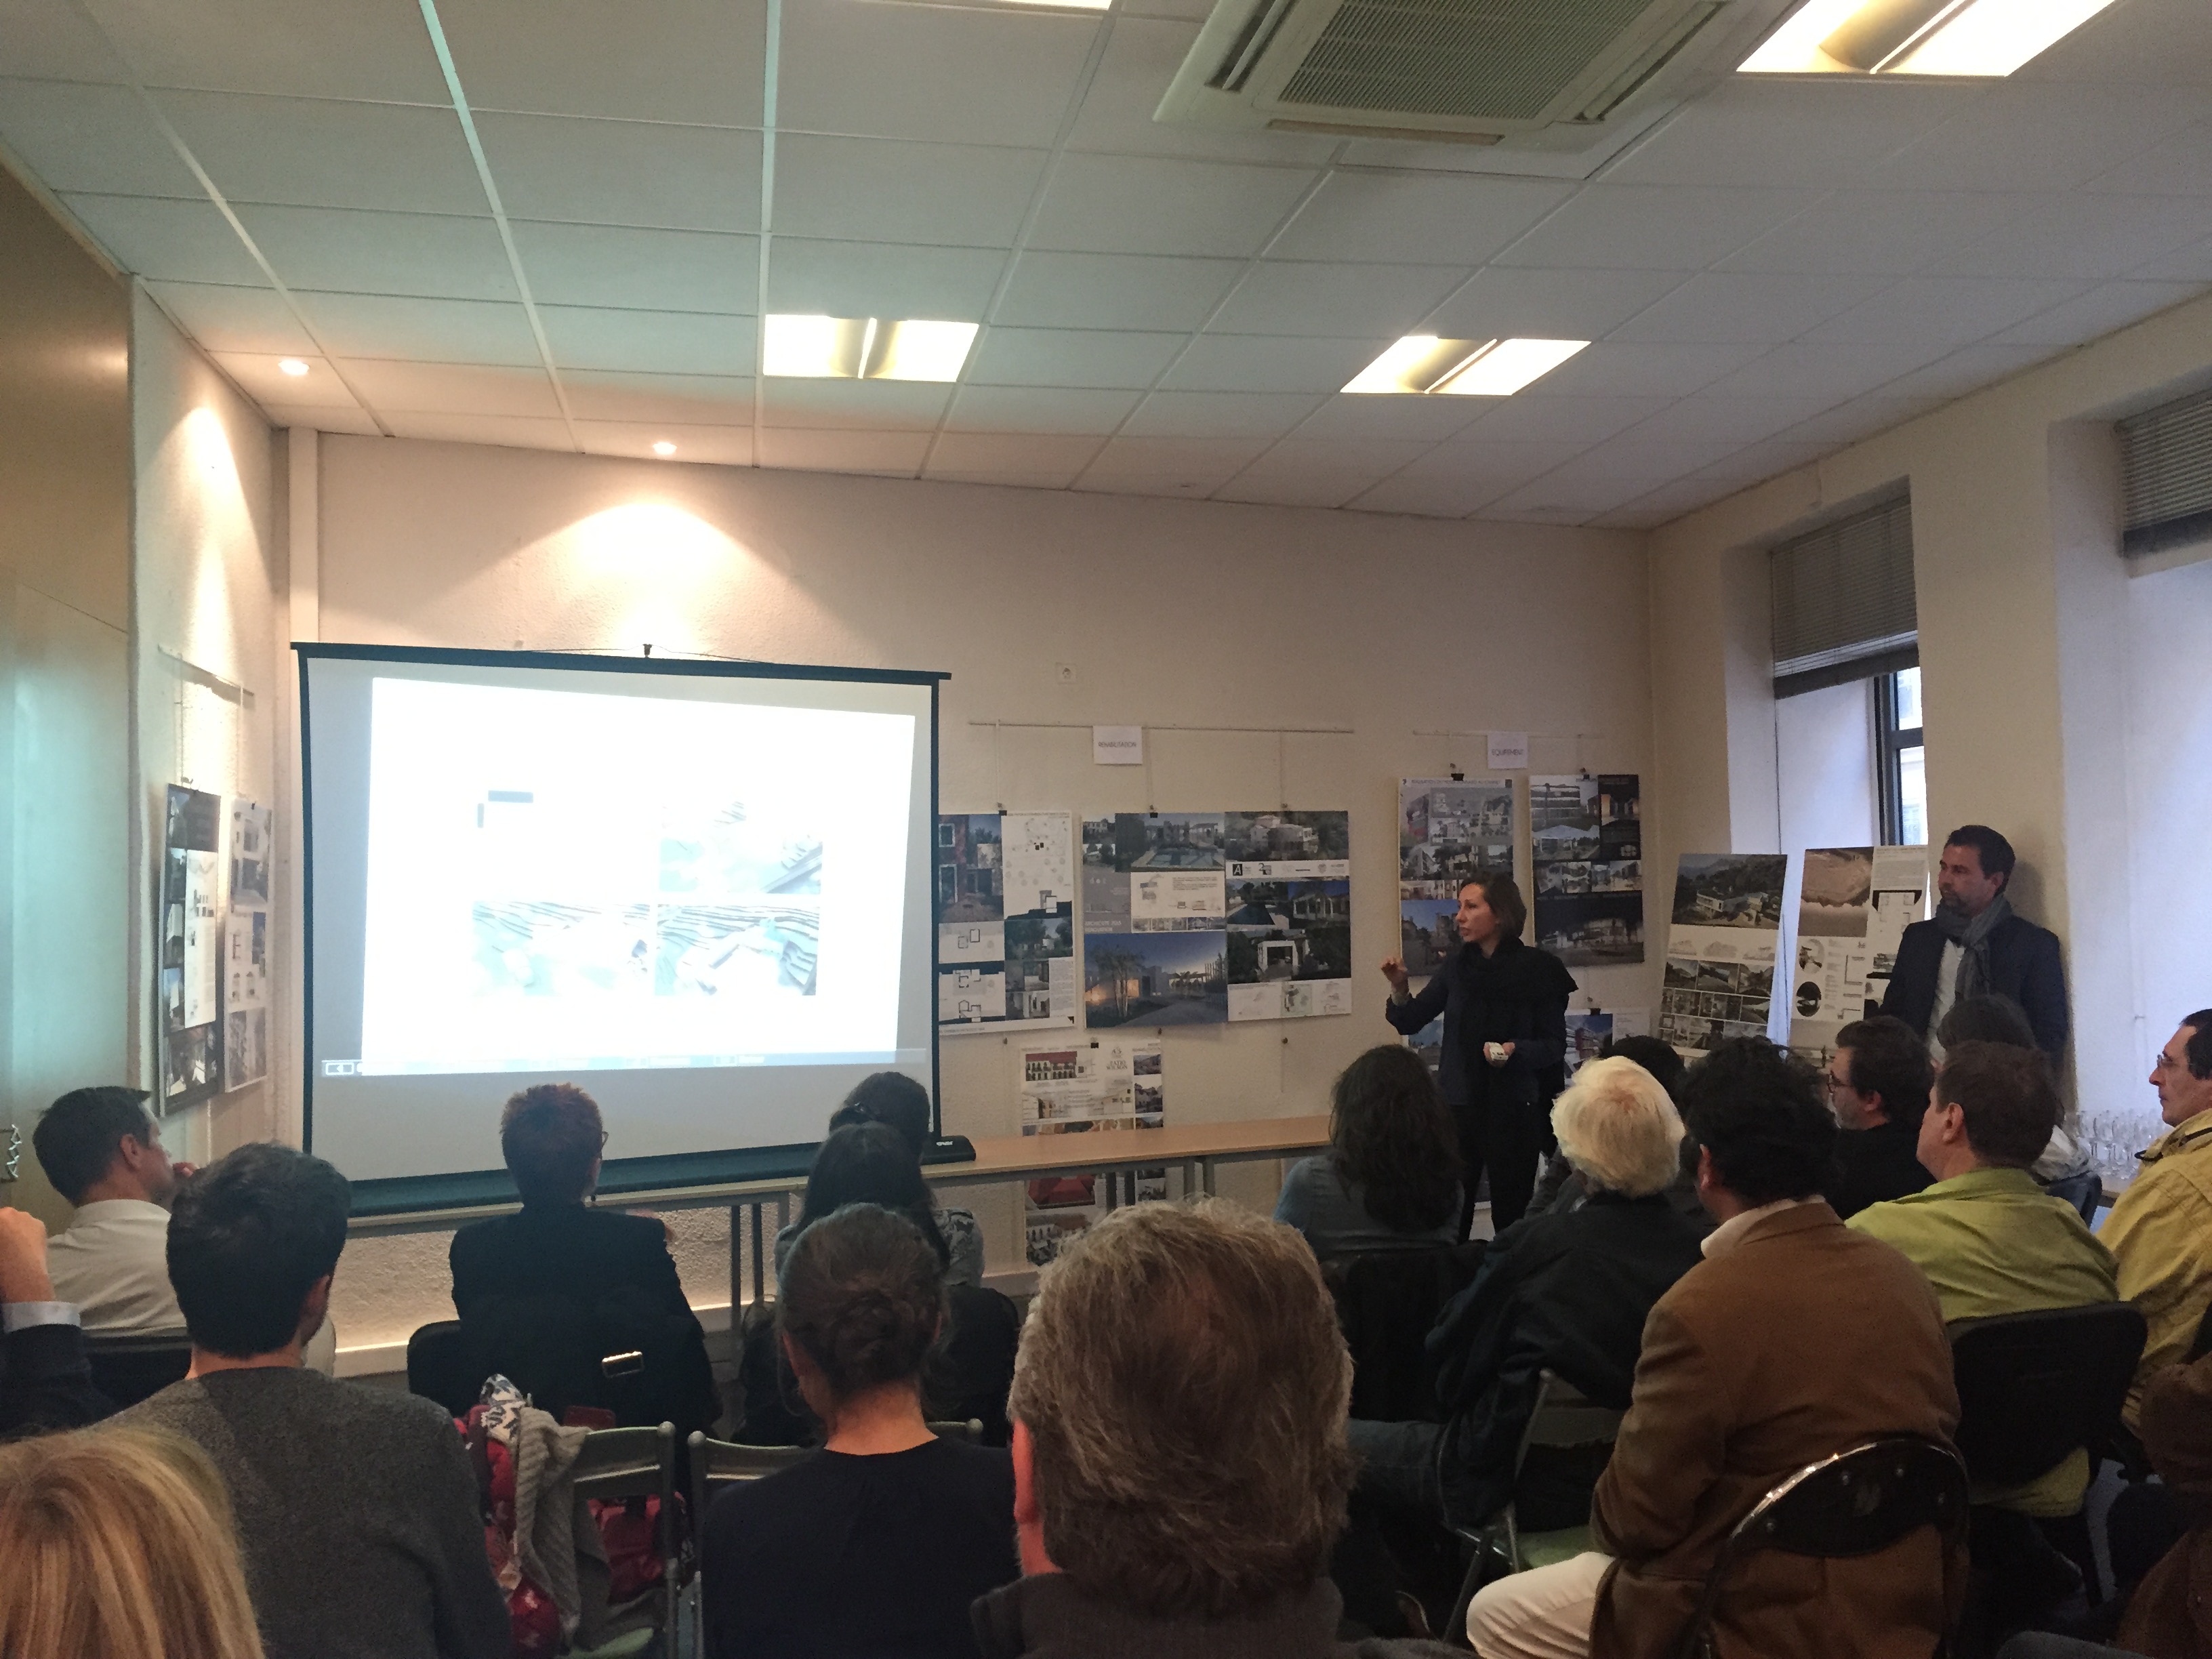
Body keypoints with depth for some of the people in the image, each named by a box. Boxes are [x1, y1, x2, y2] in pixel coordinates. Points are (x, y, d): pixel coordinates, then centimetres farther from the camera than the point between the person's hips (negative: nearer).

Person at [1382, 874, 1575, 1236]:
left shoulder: (1537, 970, -5)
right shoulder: (1457, 966, 4)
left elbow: (1555, 1045, -3)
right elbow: (1410, 1022, 9)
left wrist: (1515, 1050, -21)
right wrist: (1400, 989, -11)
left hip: (1515, 1110, -2)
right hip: (1458, 1106, 2)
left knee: (1511, 1217, 2)